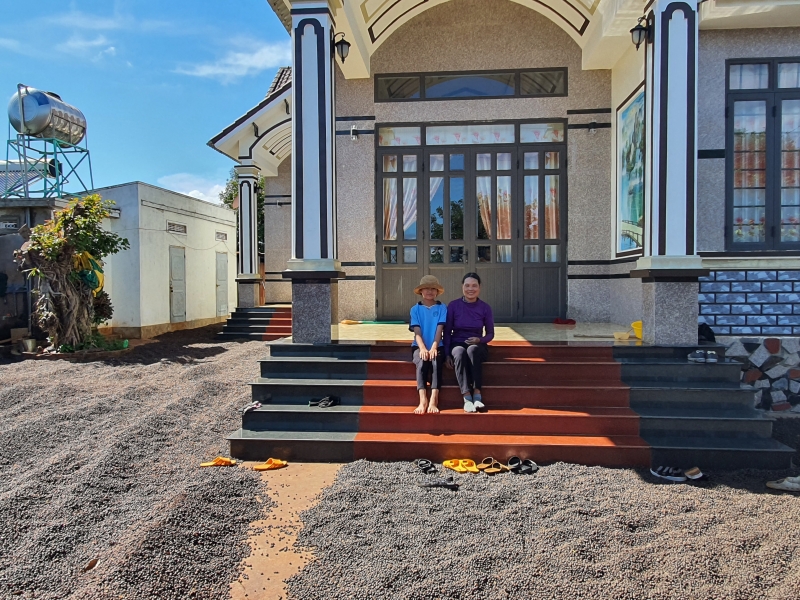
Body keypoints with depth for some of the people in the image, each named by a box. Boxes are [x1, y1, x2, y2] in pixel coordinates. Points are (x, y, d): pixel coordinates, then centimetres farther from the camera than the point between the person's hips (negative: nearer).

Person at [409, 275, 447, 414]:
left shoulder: (442, 308, 6)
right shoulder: (415, 309, 8)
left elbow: (439, 330, -5)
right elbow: (417, 332, -3)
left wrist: (433, 347, -21)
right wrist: (423, 348, -20)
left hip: (436, 347, 0)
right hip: (419, 347, 1)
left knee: (436, 363, -31)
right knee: (422, 363, -31)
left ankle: (433, 400, -38)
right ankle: (422, 400, -38)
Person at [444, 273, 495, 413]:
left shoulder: (485, 308, 0)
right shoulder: (453, 305, -2)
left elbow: (490, 334, 7)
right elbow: (447, 332, 2)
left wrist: (479, 340, -15)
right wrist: (447, 354, -9)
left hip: (477, 346, 0)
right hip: (457, 344, 0)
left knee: (472, 350, -37)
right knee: (460, 353, -37)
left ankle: (477, 393, -36)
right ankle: (467, 397, -39)